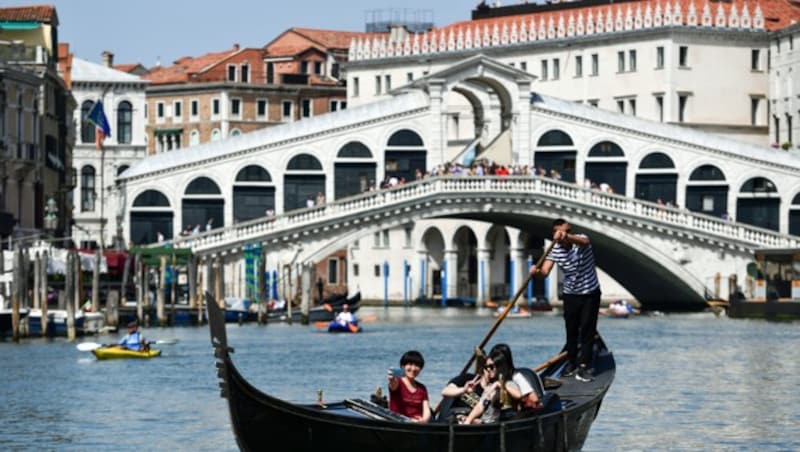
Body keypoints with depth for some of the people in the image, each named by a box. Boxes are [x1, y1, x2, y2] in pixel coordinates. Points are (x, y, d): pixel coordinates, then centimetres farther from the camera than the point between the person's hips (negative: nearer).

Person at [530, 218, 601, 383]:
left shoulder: (579, 240, -16)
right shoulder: (555, 250, -8)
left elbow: (585, 241, -42)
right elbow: (545, 271, -19)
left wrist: (567, 237, -62)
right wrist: (536, 271, -44)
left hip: (590, 294, -3)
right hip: (571, 295, 3)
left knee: (587, 331, -5)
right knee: (571, 331, 8)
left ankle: (583, 367, -5)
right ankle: (571, 364, 21)